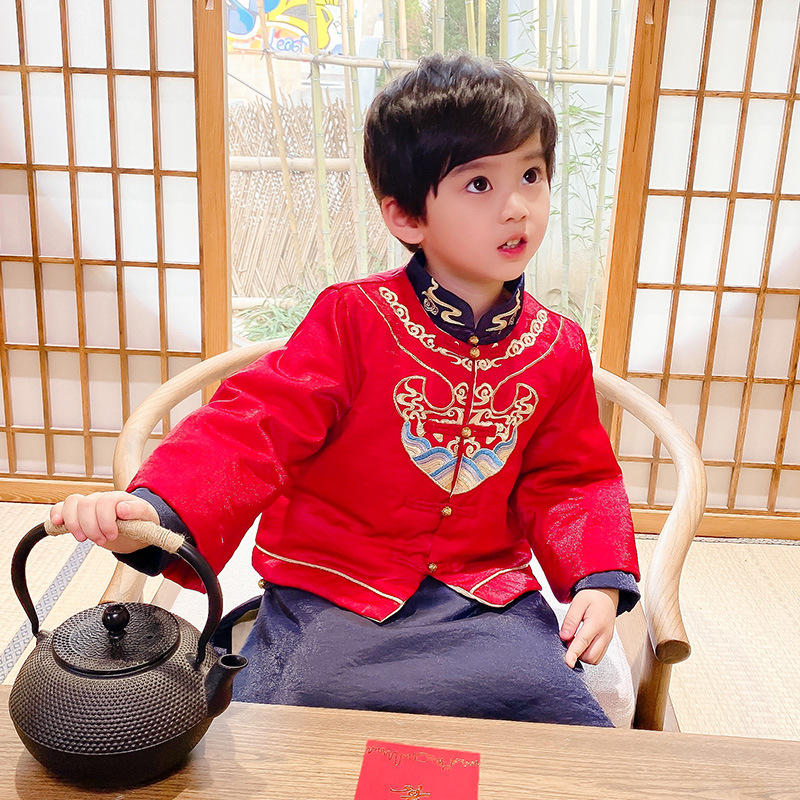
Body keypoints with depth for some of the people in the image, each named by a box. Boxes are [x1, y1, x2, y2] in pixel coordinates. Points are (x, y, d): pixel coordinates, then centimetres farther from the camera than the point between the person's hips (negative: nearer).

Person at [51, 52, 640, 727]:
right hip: (333, 588, -3)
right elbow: (259, 425, -16)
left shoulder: (557, 349, 3)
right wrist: (156, 509, -33)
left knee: (570, 720, -15)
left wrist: (599, 577, -5)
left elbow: (572, 479, 12)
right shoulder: (354, 318, -9)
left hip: (484, 592, 4)